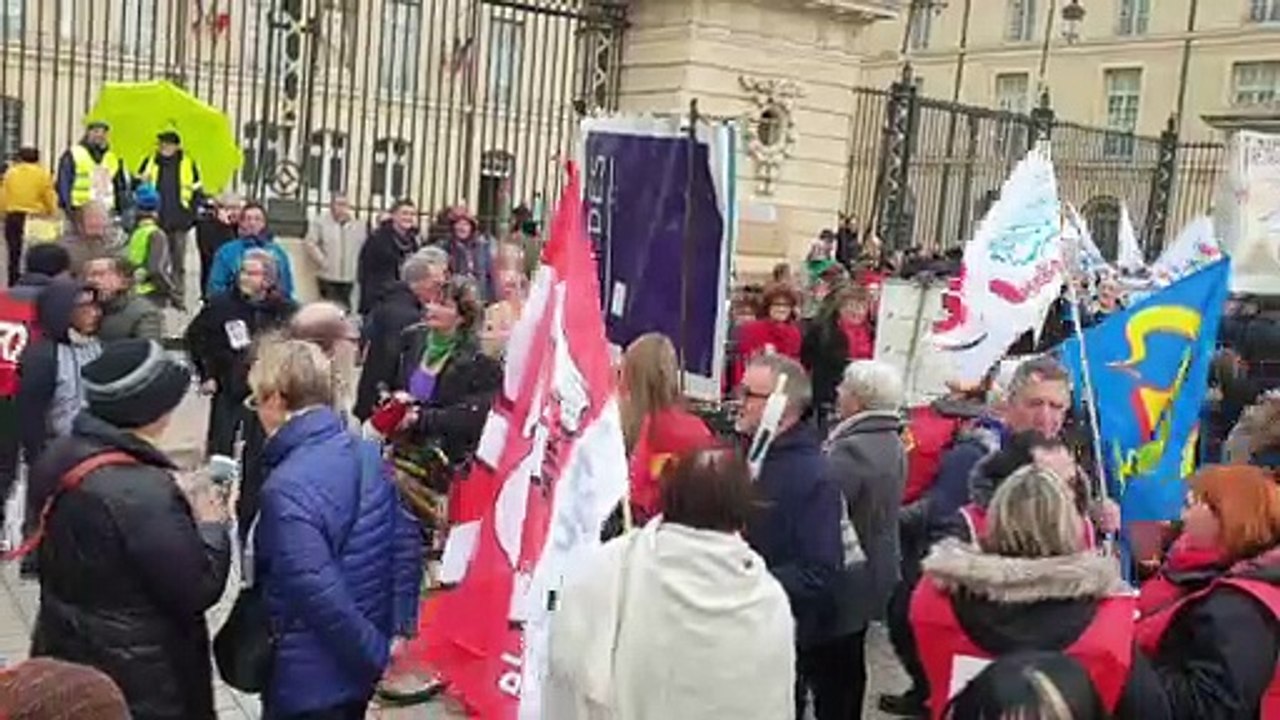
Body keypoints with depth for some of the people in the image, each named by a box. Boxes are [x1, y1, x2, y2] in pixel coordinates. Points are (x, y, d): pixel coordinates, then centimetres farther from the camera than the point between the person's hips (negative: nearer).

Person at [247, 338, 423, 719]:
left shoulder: (287, 487, -25)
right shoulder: (367, 453, -2)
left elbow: (320, 597, -28)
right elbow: (407, 543, 1)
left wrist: (378, 656, -17)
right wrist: (398, 631, 3)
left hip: (310, 681, -7)